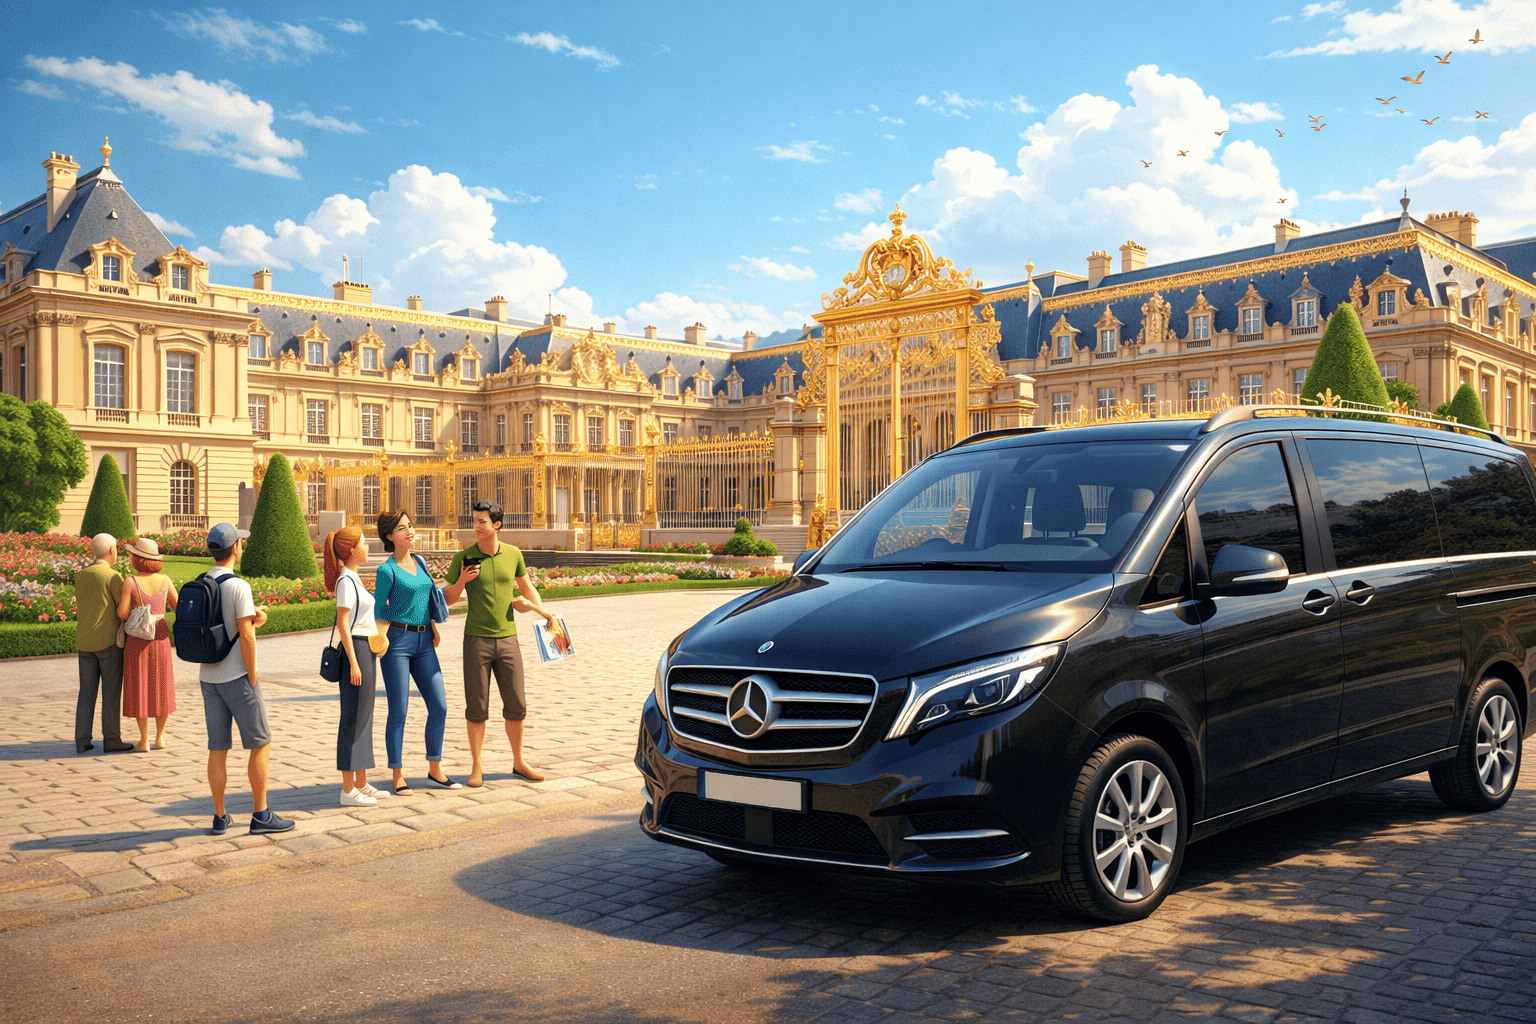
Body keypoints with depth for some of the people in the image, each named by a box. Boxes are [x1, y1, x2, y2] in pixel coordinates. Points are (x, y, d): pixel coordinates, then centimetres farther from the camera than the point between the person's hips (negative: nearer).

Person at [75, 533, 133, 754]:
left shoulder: (80, 576, 10)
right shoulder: (113, 576, -11)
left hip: (84, 642, 6)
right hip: (109, 641, -6)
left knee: (87, 692, 9)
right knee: (111, 691, 0)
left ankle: (82, 741, 6)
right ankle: (111, 739, 1)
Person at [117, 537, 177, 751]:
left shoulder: (130, 583, -12)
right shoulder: (164, 580, -2)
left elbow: (123, 614, -15)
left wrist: (121, 602, 6)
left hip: (138, 639, -3)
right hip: (161, 637, 3)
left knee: (139, 687, 7)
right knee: (160, 687, 13)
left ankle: (144, 740, 8)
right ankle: (160, 737, 16)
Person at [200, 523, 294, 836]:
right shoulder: (238, 586, -16)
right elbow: (246, 637, -18)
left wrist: (253, 620, 5)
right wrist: (253, 680, -11)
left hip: (208, 677, 7)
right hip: (236, 677, -7)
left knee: (218, 748, 10)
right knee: (260, 744, 3)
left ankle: (220, 817, 14)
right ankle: (260, 815, 5)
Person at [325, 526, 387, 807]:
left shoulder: (353, 578, 16)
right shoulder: (346, 580, -13)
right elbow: (342, 623, -17)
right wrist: (353, 662, -20)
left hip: (366, 650, 10)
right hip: (356, 649, -10)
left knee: (364, 718, 13)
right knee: (353, 718, -5)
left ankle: (362, 785, 21)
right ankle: (348, 790, 1)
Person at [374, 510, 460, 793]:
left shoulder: (419, 563, 12)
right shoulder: (387, 570, -7)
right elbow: (378, 610, -3)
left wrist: (434, 629, 19)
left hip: (424, 642, 6)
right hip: (397, 641, -6)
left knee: (439, 706, 3)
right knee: (398, 710, -1)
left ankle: (435, 770, 15)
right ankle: (398, 775, 9)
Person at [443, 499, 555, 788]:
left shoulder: (513, 555, 3)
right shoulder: (463, 558, -4)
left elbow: (527, 588, 18)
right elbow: (448, 599, 2)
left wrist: (543, 612, 2)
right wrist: (461, 581, -17)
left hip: (508, 638, 2)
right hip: (476, 640, -2)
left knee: (516, 704, 6)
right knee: (476, 707, 1)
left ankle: (519, 762, 20)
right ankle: (477, 767, 13)